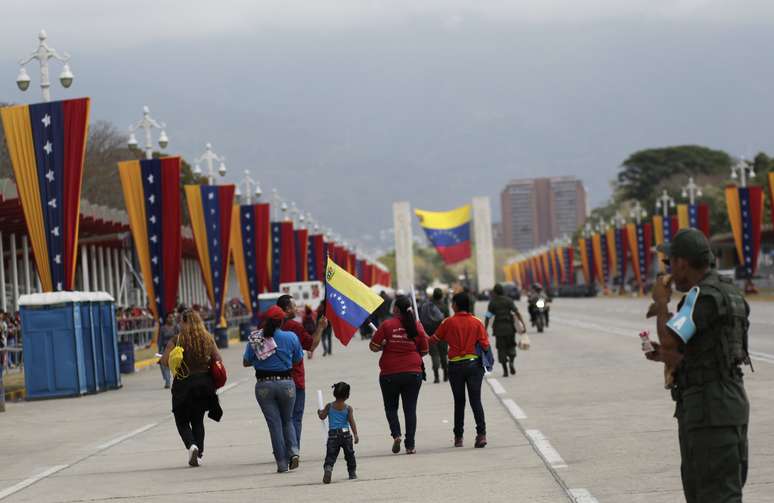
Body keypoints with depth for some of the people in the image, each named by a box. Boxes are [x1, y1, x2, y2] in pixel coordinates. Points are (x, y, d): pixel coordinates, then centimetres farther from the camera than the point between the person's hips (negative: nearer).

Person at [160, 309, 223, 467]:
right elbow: (218, 360, 0)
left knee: (182, 420, 10)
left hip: (183, 384, -3)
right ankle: (199, 454, 10)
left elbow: (165, 361, -14)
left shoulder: (176, 340, -10)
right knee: (198, 420, 16)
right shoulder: (208, 339, 0)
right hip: (204, 382, 3)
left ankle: (192, 446, -15)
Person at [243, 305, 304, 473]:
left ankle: (282, 463, 4)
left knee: (274, 423, 5)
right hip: (286, 383, 0)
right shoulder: (291, 337, -7)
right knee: (287, 420, 18)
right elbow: (298, 359, 5)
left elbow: (246, 362, 0)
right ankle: (293, 451, -5)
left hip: (264, 385, 0)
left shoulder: (254, 339, -5)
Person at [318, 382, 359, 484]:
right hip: (345, 434, 0)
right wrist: (355, 435, -8)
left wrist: (320, 412, 27)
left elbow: (322, 417, 5)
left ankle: (328, 468, -30)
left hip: (333, 434, 0)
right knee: (349, 454, 17)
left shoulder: (329, 406, 1)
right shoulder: (348, 408, -1)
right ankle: (352, 473, 23)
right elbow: (352, 422, -7)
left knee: (330, 455, -3)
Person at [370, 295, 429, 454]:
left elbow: (373, 347, -5)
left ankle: (396, 434, -8)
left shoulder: (387, 325, -9)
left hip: (390, 374, -1)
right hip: (413, 372, 1)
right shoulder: (417, 326, -3)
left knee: (391, 407, 15)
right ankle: (410, 445, 5)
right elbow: (424, 351, 4)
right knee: (410, 409, 8)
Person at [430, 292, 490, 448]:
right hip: (474, 364, 0)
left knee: (459, 402, 10)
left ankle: (458, 437, 15)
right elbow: (485, 345, -5)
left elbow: (433, 340, 5)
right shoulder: (477, 322, -2)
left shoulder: (448, 322, -4)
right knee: (475, 400, 0)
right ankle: (481, 433, -15)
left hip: (455, 366, 0)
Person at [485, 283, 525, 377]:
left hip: (498, 328, 0)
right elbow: (517, 312, -10)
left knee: (501, 348, 6)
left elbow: (487, 318, -1)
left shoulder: (492, 302, 1)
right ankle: (511, 362, -11)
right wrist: (522, 323, -12)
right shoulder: (508, 300, 0)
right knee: (511, 346, 16)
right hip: (510, 327, 0)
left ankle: (505, 370, 0)